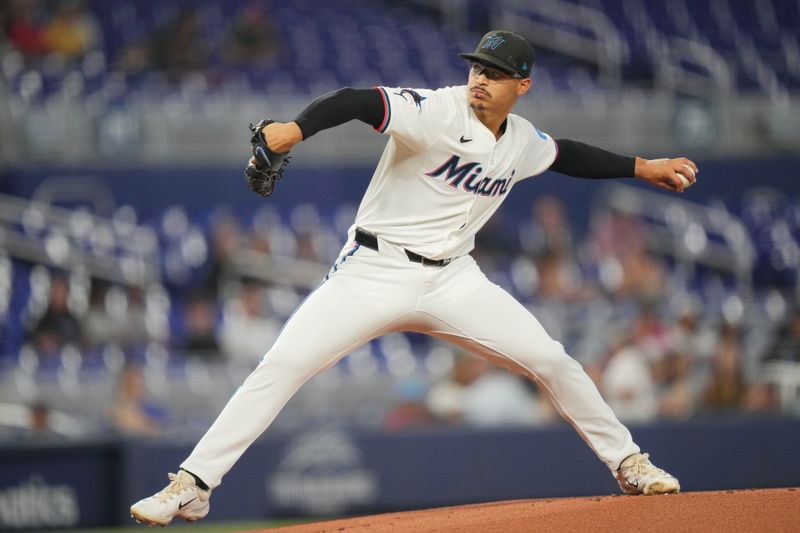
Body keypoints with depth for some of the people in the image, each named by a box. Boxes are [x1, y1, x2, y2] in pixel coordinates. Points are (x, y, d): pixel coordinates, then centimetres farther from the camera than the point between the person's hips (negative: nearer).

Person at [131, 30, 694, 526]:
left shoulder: (521, 142, 5)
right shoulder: (437, 112, -16)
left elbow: (566, 154, 28)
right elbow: (360, 102, -32)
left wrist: (642, 167, 29)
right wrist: (293, 130, -50)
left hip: (453, 280, 5)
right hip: (373, 274, -5)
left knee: (552, 361, -1)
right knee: (281, 366, -17)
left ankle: (627, 462, 20)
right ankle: (192, 486, -12)